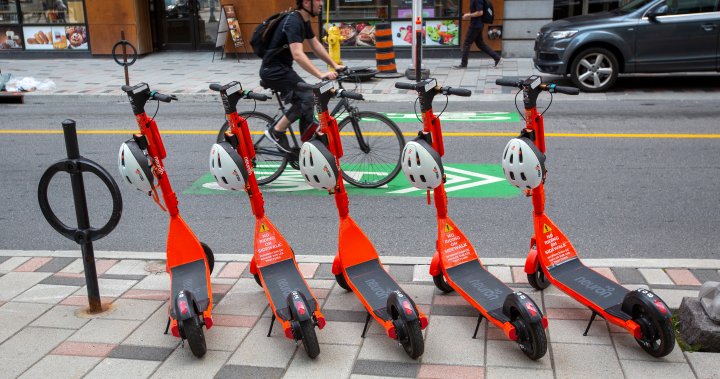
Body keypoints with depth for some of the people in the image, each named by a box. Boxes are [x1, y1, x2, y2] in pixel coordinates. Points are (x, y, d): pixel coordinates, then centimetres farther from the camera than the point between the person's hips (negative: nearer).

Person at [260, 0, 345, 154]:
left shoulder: (304, 21, 8)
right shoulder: (293, 22, -22)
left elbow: (316, 45, 15)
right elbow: (297, 54, -34)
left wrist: (335, 65, 7)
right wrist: (321, 75, -39)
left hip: (282, 69, 10)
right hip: (273, 70, -10)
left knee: (306, 99, 8)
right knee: (306, 97, -20)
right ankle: (276, 132, -9)